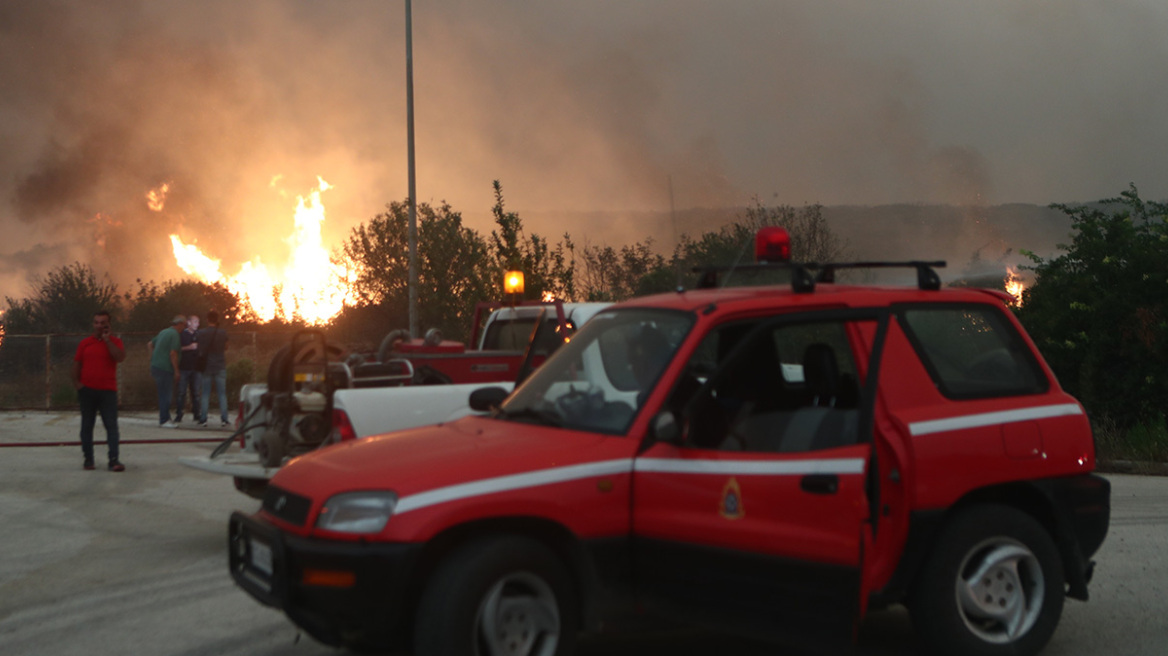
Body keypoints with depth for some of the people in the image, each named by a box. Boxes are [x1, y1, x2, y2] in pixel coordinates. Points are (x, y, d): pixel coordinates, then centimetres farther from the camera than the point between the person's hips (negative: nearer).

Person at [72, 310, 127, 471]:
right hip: (87, 390, 2)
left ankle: (114, 460, -10)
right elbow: (77, 363, 10)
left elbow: (120, 357, -15)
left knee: (111, 425, -8)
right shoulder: (85, 343, 8)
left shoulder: (115, 342, 3)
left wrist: (107, 340, -14)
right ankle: (88, 459, 17)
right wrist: (76, 382, -1)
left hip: (108, 391, -2)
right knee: (87, 425, 8)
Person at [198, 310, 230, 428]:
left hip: (206, 366, 0)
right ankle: (224, 419, -2)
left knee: (205, 394, 5)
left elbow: (200, 350, 6)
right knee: (222, 394, 3)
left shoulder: (201, 333, -4)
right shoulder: (222, 334, -4)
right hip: (220, 367, 0)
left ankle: (204, 419, 1)